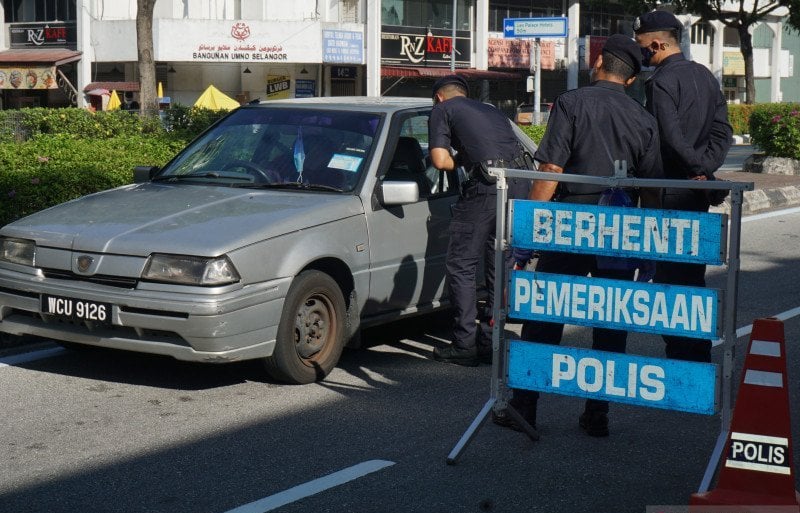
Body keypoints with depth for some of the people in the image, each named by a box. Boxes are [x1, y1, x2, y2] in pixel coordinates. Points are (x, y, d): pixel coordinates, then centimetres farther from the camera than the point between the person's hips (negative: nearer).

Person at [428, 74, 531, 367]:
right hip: (521, 182, 7)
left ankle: (465, 345, 1)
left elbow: (440, 160, 0)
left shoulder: (443, 109, 12)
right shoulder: (490, 111, 32)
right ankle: (492, 341, 20)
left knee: (461, 266, 2)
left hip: (488, 186, -7)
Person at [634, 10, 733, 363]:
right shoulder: (704, 76, 12)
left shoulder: (662, 81, -14)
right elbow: (722, 131, 7)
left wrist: (697, 167, -9)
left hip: (671, 193, -9)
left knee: (669, 277, -2)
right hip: (698, 191, 9)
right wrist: (705, 168, -3)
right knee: (692, 275, 15)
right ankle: (699, 354, 22)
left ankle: (680, 352, 0)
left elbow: (669, 139, -22)